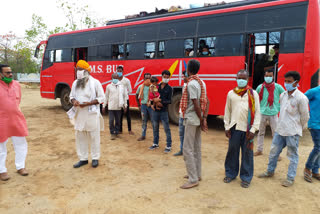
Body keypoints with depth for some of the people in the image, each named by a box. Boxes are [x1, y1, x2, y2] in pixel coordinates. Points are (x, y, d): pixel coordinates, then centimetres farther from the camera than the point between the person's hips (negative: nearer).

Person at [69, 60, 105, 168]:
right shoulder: (75, 83, 10)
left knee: (94, 136, 3)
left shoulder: (95, 82, -6)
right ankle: (83, 159, 23)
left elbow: (101, 98, -6)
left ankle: (95, 158, 18)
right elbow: (72, 96, 20)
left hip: (92, 114, -5)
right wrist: (74, 101, -5)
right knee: (80, 136, 10)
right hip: (79, 114, 5)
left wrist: (88, 103, -17)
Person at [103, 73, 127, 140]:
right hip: (111, 107, -1)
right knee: (111, 121, -3)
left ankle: (116, 133, 22)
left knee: (118, 121, 8)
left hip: (118, 107, 1)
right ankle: (112, 133, 10)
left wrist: (125, 105, 6)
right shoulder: (109, 86, 2)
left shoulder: (122, 86, 3)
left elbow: (125, 96, 8)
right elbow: (106, 97, 7)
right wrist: (104, 106, 7)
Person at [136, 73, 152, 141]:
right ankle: (143, 136, 22)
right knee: (144, 121, 12)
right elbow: (137, 95, 16)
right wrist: (139, 105, 14)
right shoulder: (140, 87, 4)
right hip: (143, 105, 3)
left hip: (151, 106, -3)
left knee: (153, 121, 2)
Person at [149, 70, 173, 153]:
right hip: (155, 110, 4)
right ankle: (155, 144, 28)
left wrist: (160, 100, -19)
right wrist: (156, 103, -10)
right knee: (155, 128, 13)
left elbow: (169, 101, -8)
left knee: (167, 129, -1)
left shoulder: (169, 88, -1)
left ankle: (168, 146, 7)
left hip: (164, 111, -4)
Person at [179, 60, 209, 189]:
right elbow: (207, 102, 10)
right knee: (196, 148, 16)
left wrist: (201, 120, -12)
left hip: (191, 119, -9)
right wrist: (204, 118, 7)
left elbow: (196, 105, -20)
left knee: (188, 149, -3)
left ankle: (193, 180, 2)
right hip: (197, 119, 9)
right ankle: (197, 174, 26)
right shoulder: (201, 82, 11)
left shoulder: (191, 83, -17)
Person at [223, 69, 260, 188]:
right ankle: (231, 173, 26)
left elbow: (257, 112, 0)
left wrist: (253, 129, -6)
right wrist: (227, 127, 5)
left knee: (247, 153, 5)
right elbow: (227, 111, 10)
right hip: (234, 128, 2)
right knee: (232, 151, 9)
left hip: (247, 129, -1)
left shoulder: (253, 94, 2)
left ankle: (246, 177, 19)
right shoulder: (231, 93, 7)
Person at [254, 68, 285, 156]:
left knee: (276, 133, 1)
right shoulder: (260, 87, 0)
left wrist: (279, 108, 1)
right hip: (262, 113, 2)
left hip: (273, 114, -2)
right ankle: (259, 150, 26)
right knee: (261, 132, 12)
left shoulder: (278, 87, -4)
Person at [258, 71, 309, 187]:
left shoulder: (301, 98, -14)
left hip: (293, 132, -6)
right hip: (280, 129, 6)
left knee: (292, 155, 8)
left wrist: (299, 128, 6)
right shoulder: (282, 95, 5)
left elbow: (305, 116, -6)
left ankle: (290, 178, 21)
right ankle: (270, 171, 32)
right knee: (273, 151, 15)